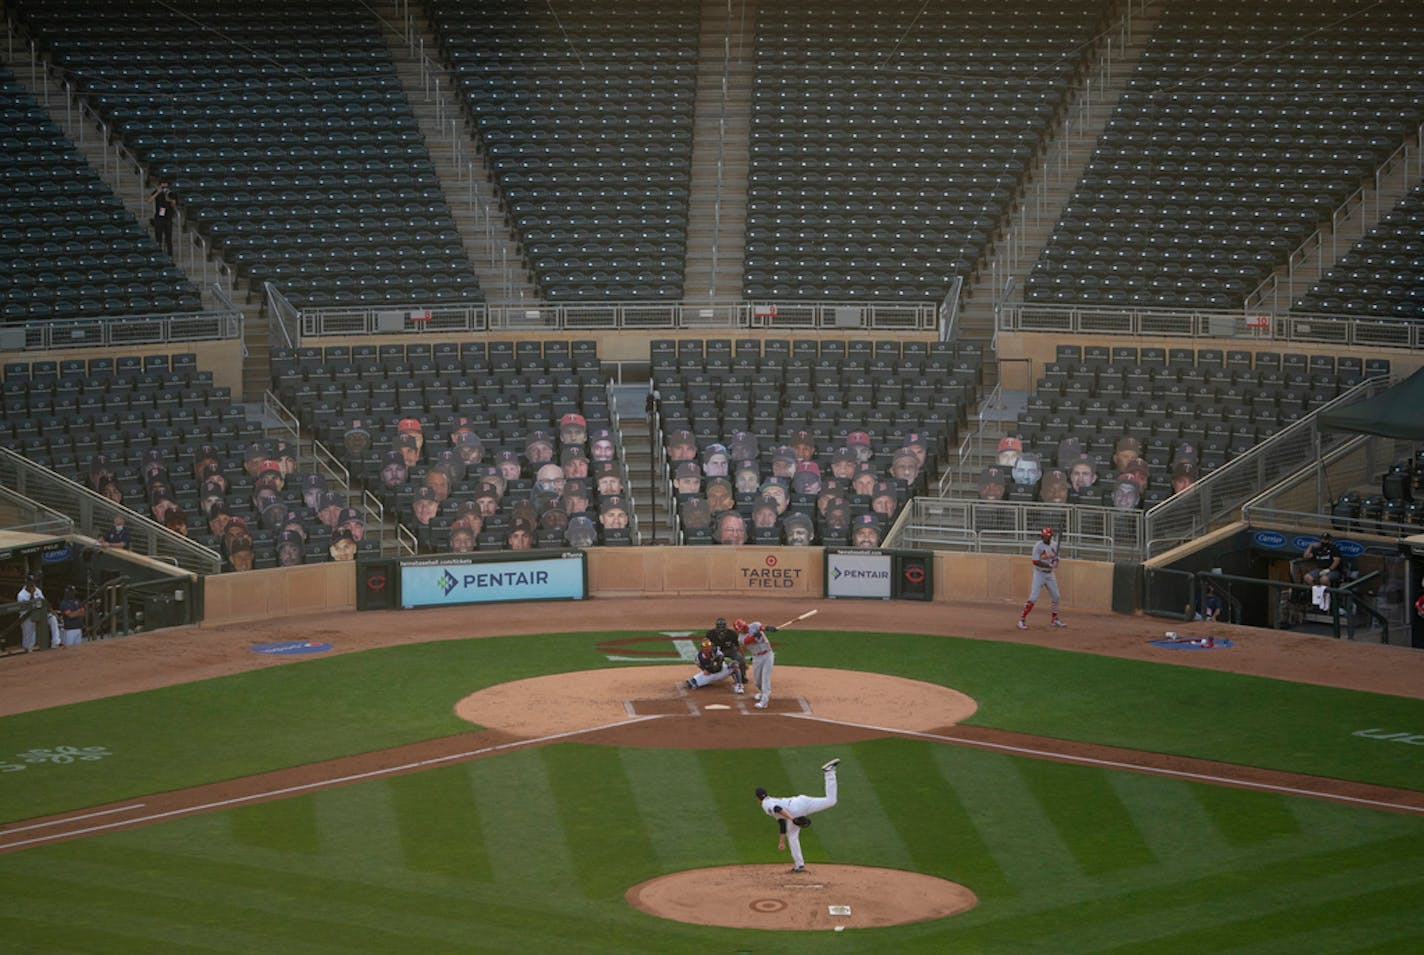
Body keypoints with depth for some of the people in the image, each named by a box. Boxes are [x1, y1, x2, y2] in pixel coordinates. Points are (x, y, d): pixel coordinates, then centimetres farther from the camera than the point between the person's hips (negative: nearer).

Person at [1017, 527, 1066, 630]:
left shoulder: (1054, 545, 1)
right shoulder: (1038, 546, -17)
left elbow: (1056, 558, 11)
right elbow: (1035, 562, -22)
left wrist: (1055, 562, -13)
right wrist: (1049, 565, -29)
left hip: (1049, 574, 6)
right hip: (1039, 574, -6)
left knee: (1056, 597, 12)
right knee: (1033, 597, -14)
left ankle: (1055, 620, 28)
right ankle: (1022, 620, -10)